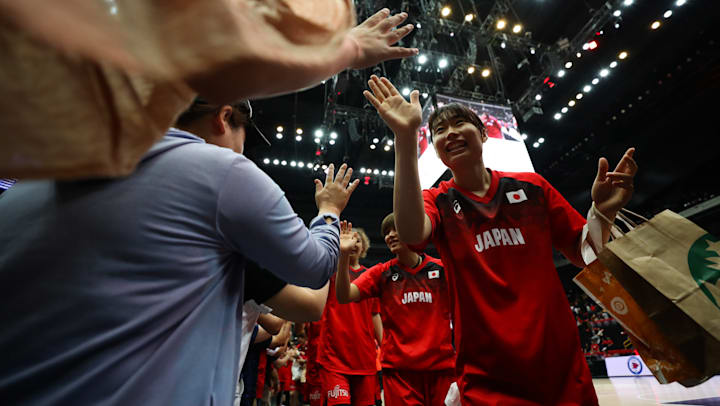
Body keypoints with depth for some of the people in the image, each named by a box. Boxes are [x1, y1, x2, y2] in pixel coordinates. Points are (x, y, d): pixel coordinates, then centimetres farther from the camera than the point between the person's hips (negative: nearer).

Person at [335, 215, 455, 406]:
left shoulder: (441, 268, -1)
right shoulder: (382, 272, 0)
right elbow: (344, 296, -13)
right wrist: (343, 257, -26)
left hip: (441, 364, 1)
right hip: (398, 367, 0)